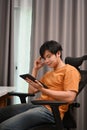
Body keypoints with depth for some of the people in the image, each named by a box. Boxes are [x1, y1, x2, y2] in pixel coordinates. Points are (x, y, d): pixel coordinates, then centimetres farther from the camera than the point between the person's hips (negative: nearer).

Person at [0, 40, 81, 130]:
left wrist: (42, 89, -19)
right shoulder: (48, 73, 26)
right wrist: (35, 69, 19)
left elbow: (70, 97, -15)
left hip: (51, 111, -9)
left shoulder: (70, 70, -1)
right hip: (37, 105, 9)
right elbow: (32, 91, 23)